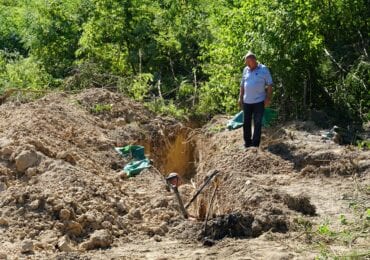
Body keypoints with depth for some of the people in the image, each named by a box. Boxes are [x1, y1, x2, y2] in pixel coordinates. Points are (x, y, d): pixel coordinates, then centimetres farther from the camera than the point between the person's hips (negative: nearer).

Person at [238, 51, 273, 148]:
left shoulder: (263, 69, -6)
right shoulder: (246, 70, 7)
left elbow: (269, 85, -5)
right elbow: (242, 84, 15)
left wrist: (268, 98, -10)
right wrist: (240, 97, 10)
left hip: (259, 101, -4)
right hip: (247, 101, 5)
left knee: (257, 123, 3)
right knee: (246, 123, 9)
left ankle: (255, 144, 8)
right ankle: (247, 143, 19)